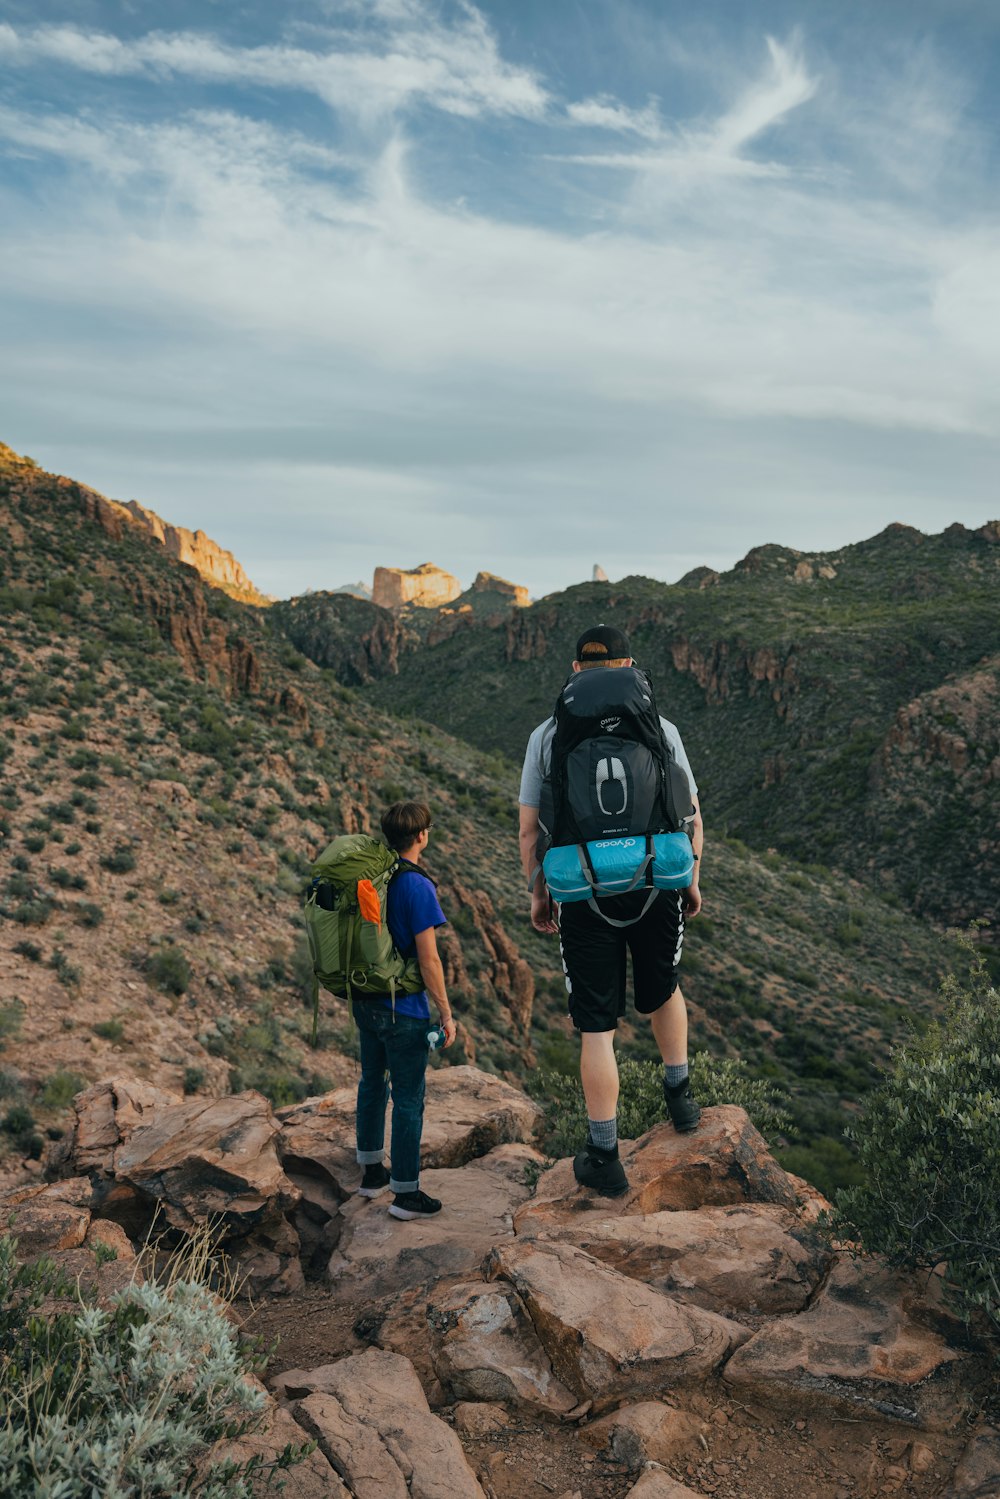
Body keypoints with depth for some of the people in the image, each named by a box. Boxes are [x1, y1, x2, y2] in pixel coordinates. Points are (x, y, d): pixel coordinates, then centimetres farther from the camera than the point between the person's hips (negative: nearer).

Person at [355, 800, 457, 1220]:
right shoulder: (417, 887, -20)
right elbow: (429, 960, -19)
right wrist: (446, 1013, -10)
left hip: (366, 1002, 8)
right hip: (404, 1011, -8)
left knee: (372, 1083, 20)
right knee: (408, 1098, 4)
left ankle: (372, 1171, 35)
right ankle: (406, 1192, 13)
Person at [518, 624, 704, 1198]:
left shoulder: (547, 736, 1)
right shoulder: (661, 730, 1)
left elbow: (529, 830, 2)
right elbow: (691, 817, 5)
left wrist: (538, 893, 13)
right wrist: (692, 881, 18)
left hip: (584, 895, -1)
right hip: (656, 886, 1)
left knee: (597, 1027, 7)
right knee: (662, 989, 29)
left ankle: (604, 1157, 14)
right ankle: (680, 1095, 40)